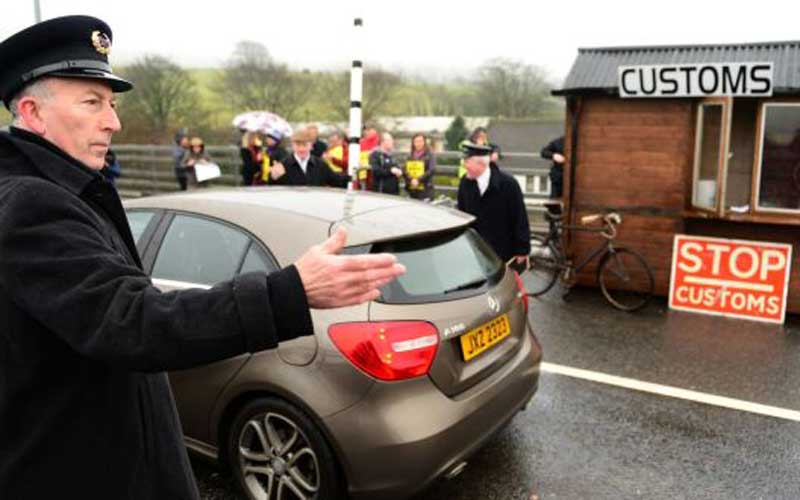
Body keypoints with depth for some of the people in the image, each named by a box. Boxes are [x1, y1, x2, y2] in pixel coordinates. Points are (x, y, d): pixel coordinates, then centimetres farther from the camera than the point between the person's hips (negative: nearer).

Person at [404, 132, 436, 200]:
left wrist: (418, 180, -15)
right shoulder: (410, 156, 13)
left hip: (425, 189, -4)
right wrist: (411, 180, -12)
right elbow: (405, 170, 6)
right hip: (411, 189, 5)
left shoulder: (430, 155, 0)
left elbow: (432, 170, -10)